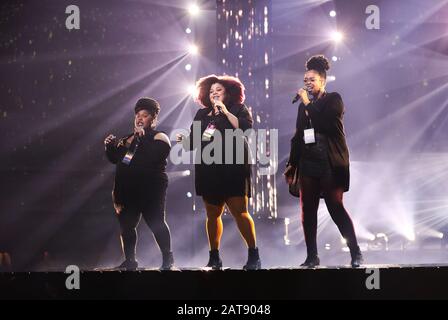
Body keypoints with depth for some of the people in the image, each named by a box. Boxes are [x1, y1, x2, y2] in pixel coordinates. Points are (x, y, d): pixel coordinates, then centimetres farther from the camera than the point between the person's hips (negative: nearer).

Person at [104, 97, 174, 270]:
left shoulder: (158, 138, -1)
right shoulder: (127, 139, 19)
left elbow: (153, 157, -20)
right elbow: (114, 159, 19)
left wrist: (141, 138, -20)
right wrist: (110, 147, 1)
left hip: (150, 190, -6)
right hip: (127, 190, 6)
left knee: (156, 223, -7)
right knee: (126, 225, 5)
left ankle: (168, 258, 4)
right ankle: (130, 261, 12)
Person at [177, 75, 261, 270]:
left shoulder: (238, 109, 5)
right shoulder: (202, 114, 17)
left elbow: (245, 127, -14)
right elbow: (194, 140, 19)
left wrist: (225, 112, -14)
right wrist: (185, 140, -2)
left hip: (233, 169, -5)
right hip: (209, 171, 5)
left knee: (240, 212, -11)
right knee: (212, 215, 6)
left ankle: (253, 256, -6)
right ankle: (214, 258, 15)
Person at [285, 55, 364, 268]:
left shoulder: (333, 100, 0)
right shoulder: (303, 106, 16)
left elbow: (325, 123, -16)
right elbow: (298, 137, 18)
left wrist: (308, 103, -8)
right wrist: (291, 166, 16)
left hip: (331, 164, -6)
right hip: (309, 164, 6)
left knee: (335, 207, -11)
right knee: (307, 210, 2)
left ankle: (356, 253, -5)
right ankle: (312, 256, 8)